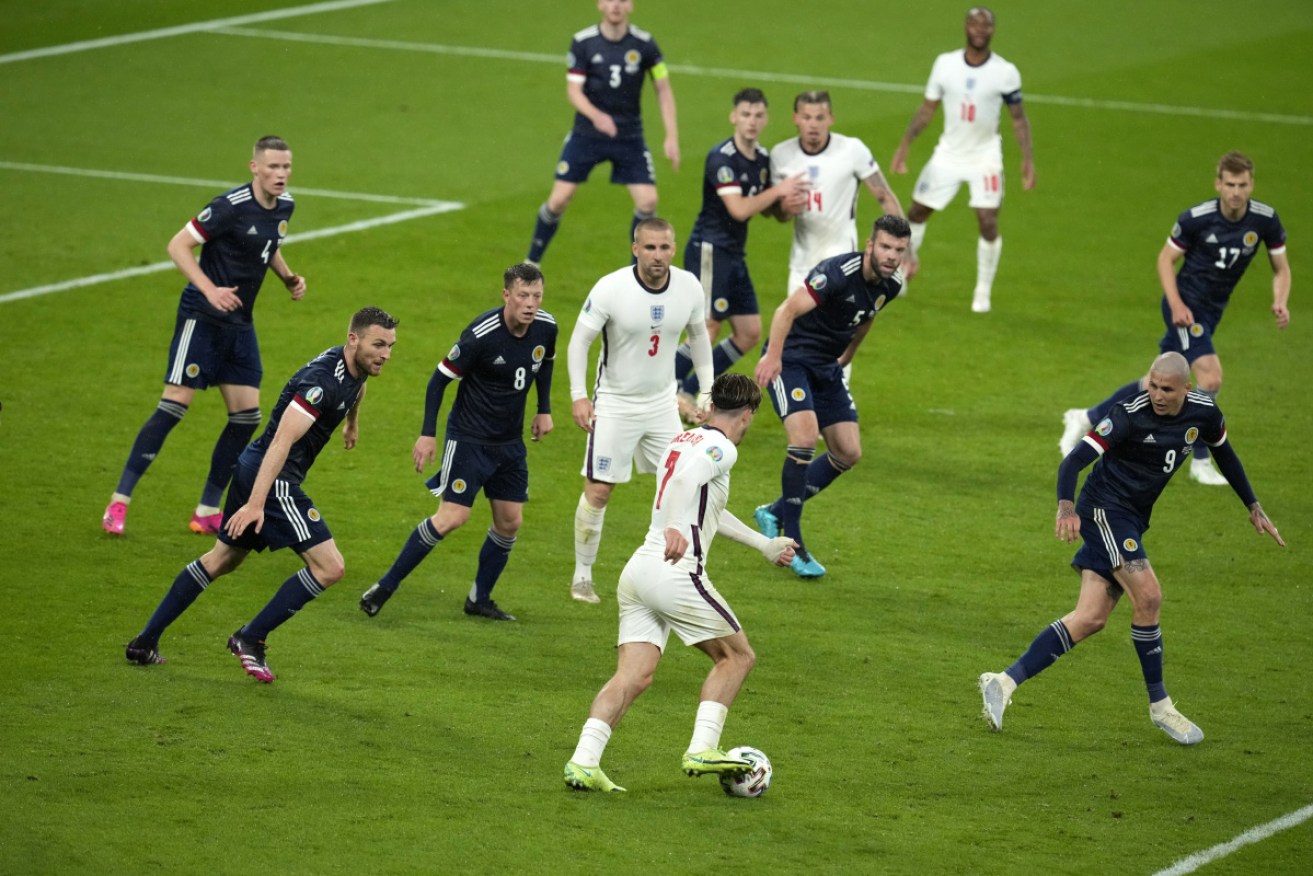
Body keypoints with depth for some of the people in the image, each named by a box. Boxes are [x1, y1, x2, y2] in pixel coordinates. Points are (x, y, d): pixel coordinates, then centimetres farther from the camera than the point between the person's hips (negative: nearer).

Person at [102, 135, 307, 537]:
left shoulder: (284, 206, 5)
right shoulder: (232, 206, -18)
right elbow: (178, 245, -17)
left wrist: (289, 277, 6)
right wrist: (210, 290, -27)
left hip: (240, 323, 8)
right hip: (202, 318, -8)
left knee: (247, 416, 3)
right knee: (174, 405, -11)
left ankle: (208, 511, 13)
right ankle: (119, 501, -5)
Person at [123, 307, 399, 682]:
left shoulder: (356, 367, 6)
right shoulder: (323, 380, -24)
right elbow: (282, 441, -31)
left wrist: (352, 424, 54)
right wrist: (256, 503, -37)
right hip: (272, 480, -10)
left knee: (221, 560, 21)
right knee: (329, 567, -11)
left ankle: (145, 642, 26)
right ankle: (250, 639, -3)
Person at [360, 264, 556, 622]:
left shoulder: (546, 327, -5)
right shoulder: (482, 334, -24)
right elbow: (441, 377, -14)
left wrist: (544, 410, 15)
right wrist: (428, 434, -15)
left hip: (510, 441, 6)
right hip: (469, 437, -6)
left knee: (510, 522, 5)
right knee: (452, 517, -14)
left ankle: (480, 599, 22)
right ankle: (386, 586, -3)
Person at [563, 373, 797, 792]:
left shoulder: (684, 439, 23)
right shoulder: (721, 447, -4)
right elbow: (686, 481, -26)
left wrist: (765, 545, 45)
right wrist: (674, 529, -43)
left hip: (637, 569, 8)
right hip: (675, 571, -8)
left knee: (633, 675, 2)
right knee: (737, 656, 8)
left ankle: (583, 762, -12)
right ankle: (701, 750, -2)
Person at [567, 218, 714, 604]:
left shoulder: (689, 287, -8)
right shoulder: (610, 289, -20)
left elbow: (698, 335, 10)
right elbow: (580, 339, -12)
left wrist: (706, 390, 10)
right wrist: (578, 395, -19)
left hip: (663, 402, 4)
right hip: (615, 403, -4)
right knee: (598, 491, -4)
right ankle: (582, 576, 10)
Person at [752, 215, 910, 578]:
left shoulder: (890, 285, -1)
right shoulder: (837, 273, -26)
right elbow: (787, 310, -28)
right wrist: (772, 356, -35)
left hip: (827, 367, 8)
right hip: (790, 358, -8)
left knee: (848, 453, 4)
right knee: (805, 437, -24)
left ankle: (775, 513, 19)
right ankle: (792, 542, -15)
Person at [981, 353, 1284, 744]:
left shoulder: (1204, 412, 1)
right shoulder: (1130, 414, -18)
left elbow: (1224, 453, 22)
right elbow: (1075, 459, -23)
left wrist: (1253, 507, 24)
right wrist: (1066, 506, -41)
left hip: (1131, 521, 7)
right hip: (1104, 509, -7)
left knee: (1090, 619, -3)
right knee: (1148, 594, -19)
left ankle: (1005, 682, -5)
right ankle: (1159, 705, -6)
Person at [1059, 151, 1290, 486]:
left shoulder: (1265, 220, -9)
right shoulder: (1197, 218, -19)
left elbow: (1281, 268, 3)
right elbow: (1166, 258, -6)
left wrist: (1280, 302, -16)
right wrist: (1177, 305, -18)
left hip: (1211, 311, 6)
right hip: (1186, 305, -6)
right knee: (1211, 377, -20)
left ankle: (1087, 419, 28)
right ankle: (1201, 463, -4)